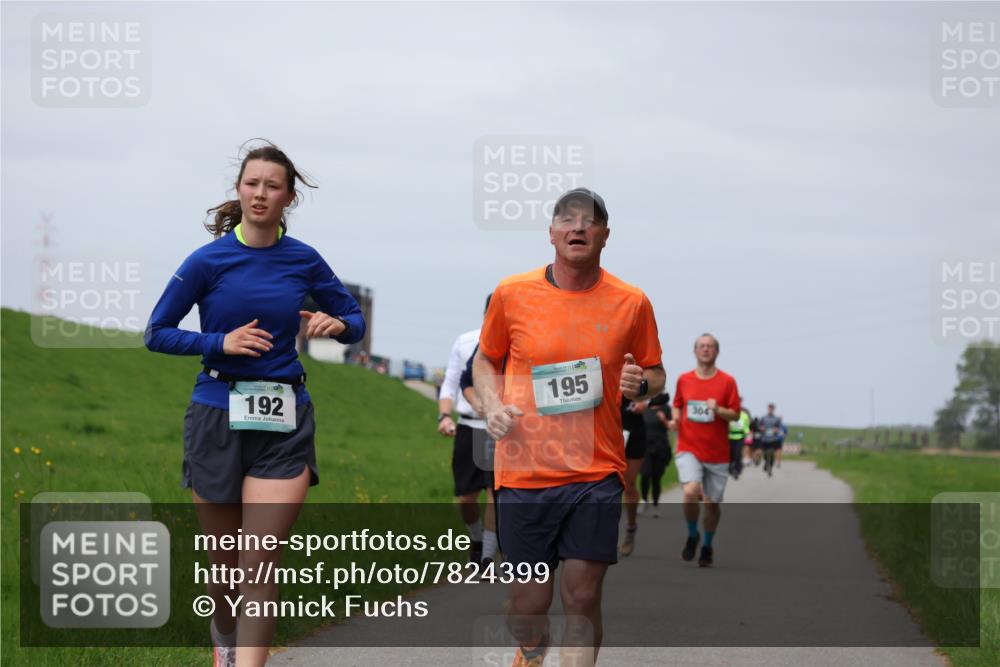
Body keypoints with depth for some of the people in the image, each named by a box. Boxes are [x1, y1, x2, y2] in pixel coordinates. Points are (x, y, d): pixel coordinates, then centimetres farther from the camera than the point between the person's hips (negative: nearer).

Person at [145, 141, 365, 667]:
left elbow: (355, 321, 13)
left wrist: (337, 323, -10)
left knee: (261, 563, -10)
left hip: (283, 424, 0)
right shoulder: (209, 260, -4)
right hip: (217, 417, 0)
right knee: (224, 558, 13)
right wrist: (221, 342, -15)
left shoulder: (304, 261, 2)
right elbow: (157, 334, -1)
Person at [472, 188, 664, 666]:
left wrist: (641, 384, -8)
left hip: (597, 471, 0)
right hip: (524, 469, 0)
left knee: (583, 595, -5)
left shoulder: (630, 303, 3)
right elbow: (485, 361, 16)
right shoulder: (512, 293, 2)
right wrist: (493, 406, -2)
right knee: (528, 600, 4)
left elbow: (655, 373, 15)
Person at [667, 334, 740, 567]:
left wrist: (717, 410, -21)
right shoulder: (684, 380, 6)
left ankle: (707, 546, 31)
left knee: (712, 502, 6)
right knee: (691, 491, -24)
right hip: (689, 448, 0)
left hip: (717, 452, 0)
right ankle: (692, 535, 3)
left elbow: (735, 414, -2)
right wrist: (675, 420, -1)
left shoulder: (727, 381, -1)